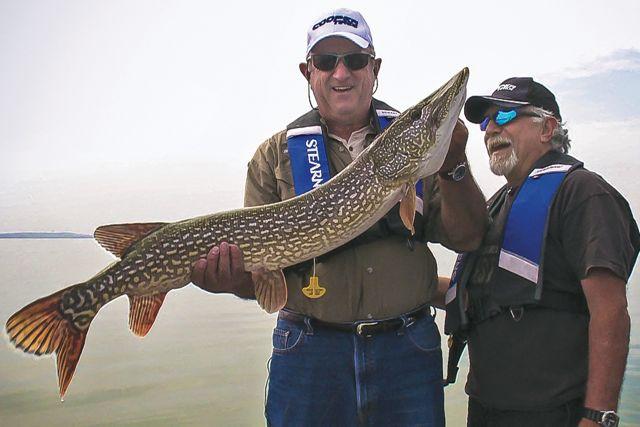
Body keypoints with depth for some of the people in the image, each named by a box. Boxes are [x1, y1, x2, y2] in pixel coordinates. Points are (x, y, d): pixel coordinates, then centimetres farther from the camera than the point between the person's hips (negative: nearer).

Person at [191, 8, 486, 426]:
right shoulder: (275, 154, 4)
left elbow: (466, 237, -1)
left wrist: (453, 165, -17)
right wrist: (235, 279, -20)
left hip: (408, 348, 1)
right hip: (309, 351, 0)